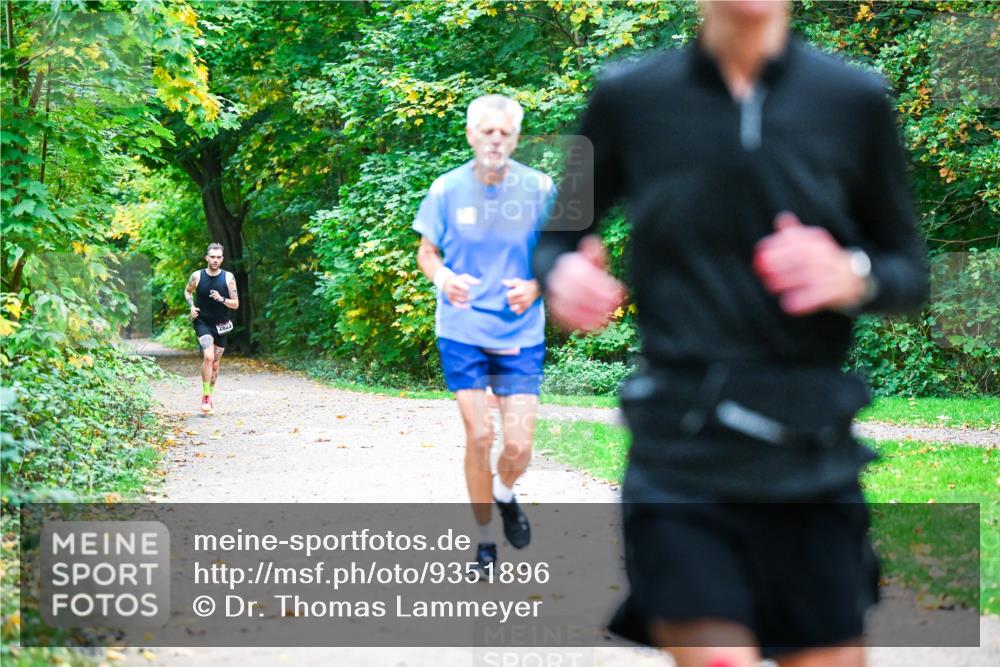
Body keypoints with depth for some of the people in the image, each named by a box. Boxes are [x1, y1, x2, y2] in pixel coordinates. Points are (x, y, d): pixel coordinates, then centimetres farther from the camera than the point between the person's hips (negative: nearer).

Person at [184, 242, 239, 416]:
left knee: (215, 364, 11)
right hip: (202, 322, -2)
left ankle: (209, 398, 28)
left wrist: (221, 299, -24)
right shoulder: (197, 276, -7)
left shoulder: (228, 278, -8)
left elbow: (235, 304, -5)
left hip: (221, 325, 2)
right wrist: (192, 307, -3)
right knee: (208, 357, -23)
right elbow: (187, 291, 14)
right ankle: (205, 397, -15)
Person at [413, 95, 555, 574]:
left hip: (520, 334, 0)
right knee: (479, 436, -3)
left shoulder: (539, 189, -6)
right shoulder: (447, 189, -4)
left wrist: (536, 286, -17)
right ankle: (484, 538, 15)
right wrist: (442, 277, -15)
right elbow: (426, 252, 7)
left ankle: (505, 494, 32)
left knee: (518, 446, -4)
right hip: (462, 332, 0)